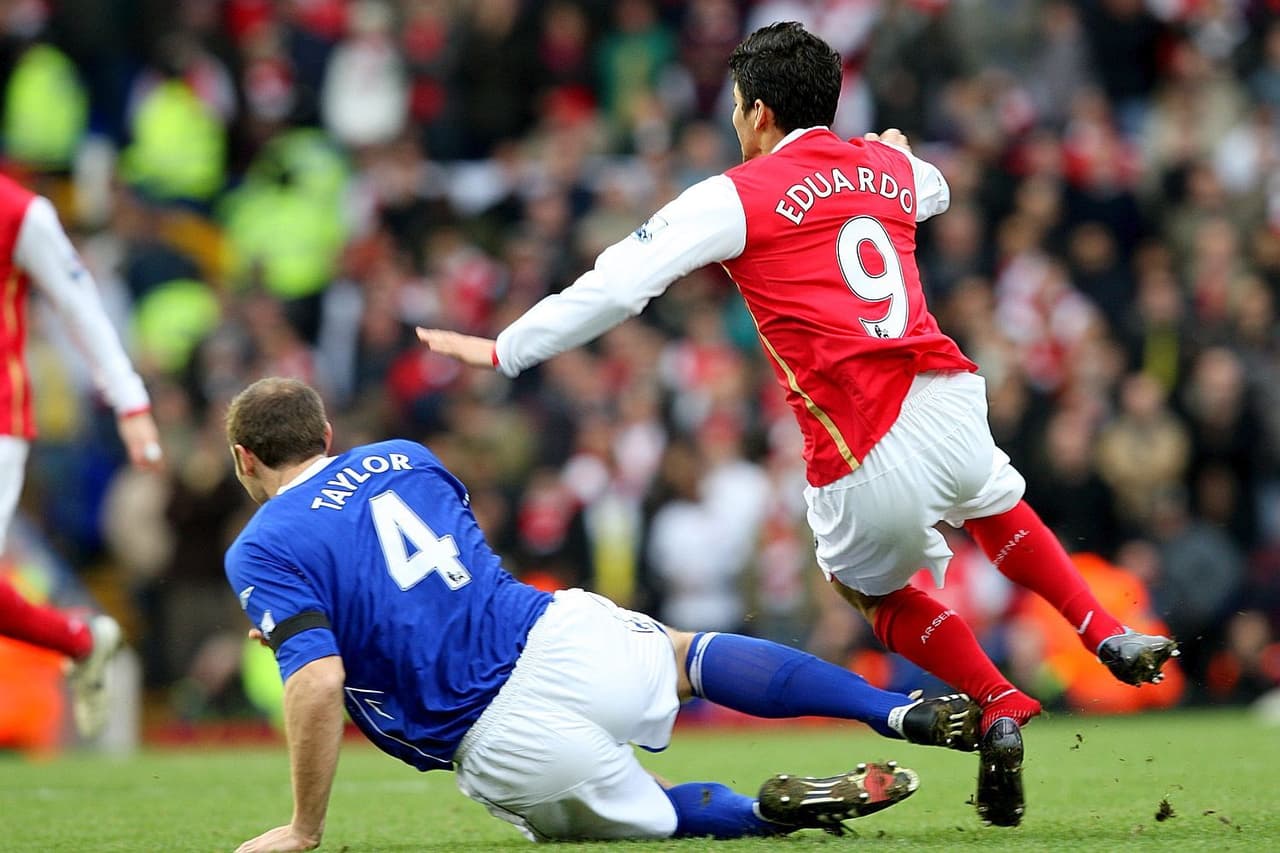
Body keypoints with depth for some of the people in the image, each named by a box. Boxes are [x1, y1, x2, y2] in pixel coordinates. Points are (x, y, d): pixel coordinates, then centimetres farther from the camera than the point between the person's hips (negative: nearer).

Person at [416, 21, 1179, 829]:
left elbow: (617, 285, -2)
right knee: (994, 505, 38)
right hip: (947, 402, 4)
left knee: (874, 587, 25)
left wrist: (501, 351, 7)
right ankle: (1108, 636, 26)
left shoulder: (736, 196, 0)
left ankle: (1001, 706, 9)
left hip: (864, 469, -4)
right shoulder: (890, 169, 17)